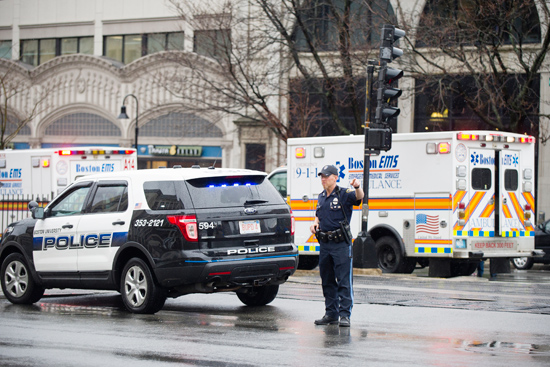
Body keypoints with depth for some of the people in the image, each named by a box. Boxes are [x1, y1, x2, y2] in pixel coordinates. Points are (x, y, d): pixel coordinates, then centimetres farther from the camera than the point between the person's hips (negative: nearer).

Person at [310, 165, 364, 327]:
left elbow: (359, 197, -26)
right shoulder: (321, 197, 15)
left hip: (341, 244, -7)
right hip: (324, 244, 7)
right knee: (327, 281, 11)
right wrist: (315, 223, 5)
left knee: (344, 281, -7)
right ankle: (331, 314, 20)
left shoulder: (344, 195, -7)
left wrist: (358, 187, -48)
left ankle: (345, 315, -7)